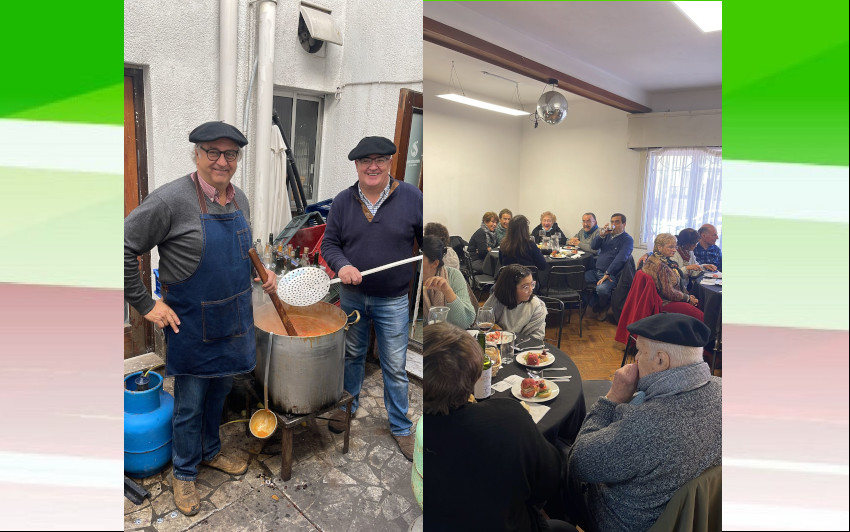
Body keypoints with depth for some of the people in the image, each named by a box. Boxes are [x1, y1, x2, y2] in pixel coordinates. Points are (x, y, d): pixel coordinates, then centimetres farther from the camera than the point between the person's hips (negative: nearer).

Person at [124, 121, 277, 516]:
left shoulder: (239, 200, 3)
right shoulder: (171, 199, -19)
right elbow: (125, 250, -16)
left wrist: (262, 273, 2)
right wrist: (146, 305, -14)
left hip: (234, 319, 6)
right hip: (191, 323, -6)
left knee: (219, 391, 23)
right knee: (190, 404, 11)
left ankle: (211, 452, 46)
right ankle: (184, 473, 34)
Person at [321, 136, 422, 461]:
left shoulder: (411, 198, -8)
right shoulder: (343, 201, -1)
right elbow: (329, 242, 1)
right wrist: (342, 265, -18)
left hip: (393, 301, -2)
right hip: (352, 296, 3)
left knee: (395, 367, 7)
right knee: (352, 354, 21)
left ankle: (401, 427, 26)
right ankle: (348, 404, 45)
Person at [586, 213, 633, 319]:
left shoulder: (627, 239, -4)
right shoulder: (607, 235, 17)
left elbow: (620, 259, -16)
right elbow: (593, 246, 8)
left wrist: (607, 274, -23)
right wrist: (601, 234, -7)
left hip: (611, 274, -7)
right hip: (596, 270, 7)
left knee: (601, 289, -34)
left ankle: (602, 309, 0)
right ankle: (595, 306, 1)